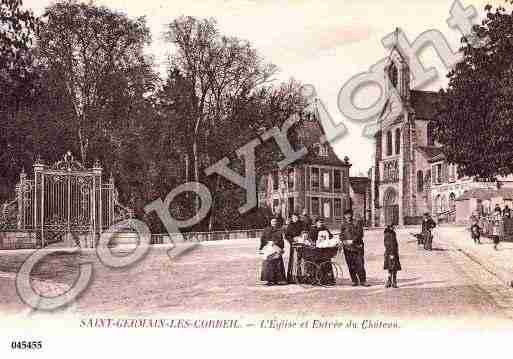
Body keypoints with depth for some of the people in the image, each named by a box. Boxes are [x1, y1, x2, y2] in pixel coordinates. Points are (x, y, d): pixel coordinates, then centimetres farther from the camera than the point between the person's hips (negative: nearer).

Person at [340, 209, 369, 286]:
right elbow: (341, 235, 16)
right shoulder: (343, 225, 14)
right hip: (347, 247, 3)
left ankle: (363, 281, -1)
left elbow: (359, 234, -5)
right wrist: (344, 241, -4)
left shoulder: (357, 224, 2)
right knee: (350, 265, 2)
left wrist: (352, 240, -15)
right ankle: (354, 281, 10)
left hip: (357, 246, -3)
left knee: (360, 264, -6)